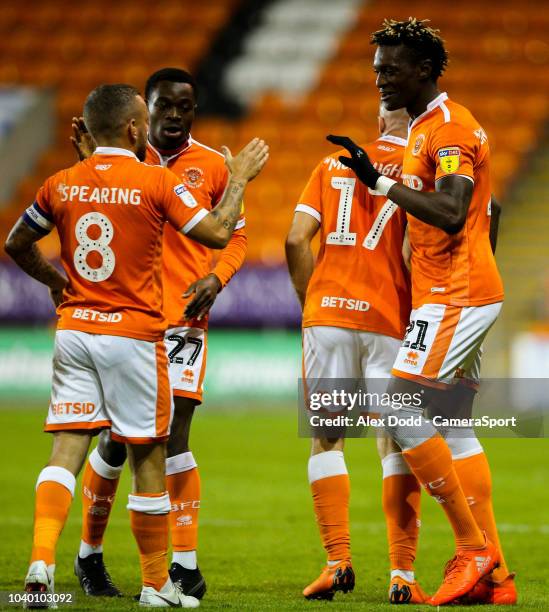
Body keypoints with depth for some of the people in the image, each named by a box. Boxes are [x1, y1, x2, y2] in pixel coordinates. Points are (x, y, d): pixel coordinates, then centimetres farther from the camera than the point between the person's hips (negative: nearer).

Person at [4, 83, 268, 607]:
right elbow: (218, 234, -6)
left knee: (66, 447, 2)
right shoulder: (156, 181, -8)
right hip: (134, 334, -4)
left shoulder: (61, 185, 5)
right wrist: (239, 178, 8)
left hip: (74, 329, 4)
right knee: (148, 457, 5)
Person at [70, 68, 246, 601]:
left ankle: (185, 565, -6)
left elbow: (235, 235, 13)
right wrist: (92, 163, -9)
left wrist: (215, 278, -7)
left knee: (173, 433, -10)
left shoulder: (211, 166, 5)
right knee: (116, 439, 3)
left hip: (184, 317, 0)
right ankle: (89, 553, 22)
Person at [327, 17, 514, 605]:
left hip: (455, 298, -10)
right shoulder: (425, 128, 17)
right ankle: (495, 574, 12)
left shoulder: (449, 128, -14)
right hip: (463, 293, 10)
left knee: (401, 412, -12)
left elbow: (451, 215, -26)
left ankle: (472, 545, -7)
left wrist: (380, 181, -22)